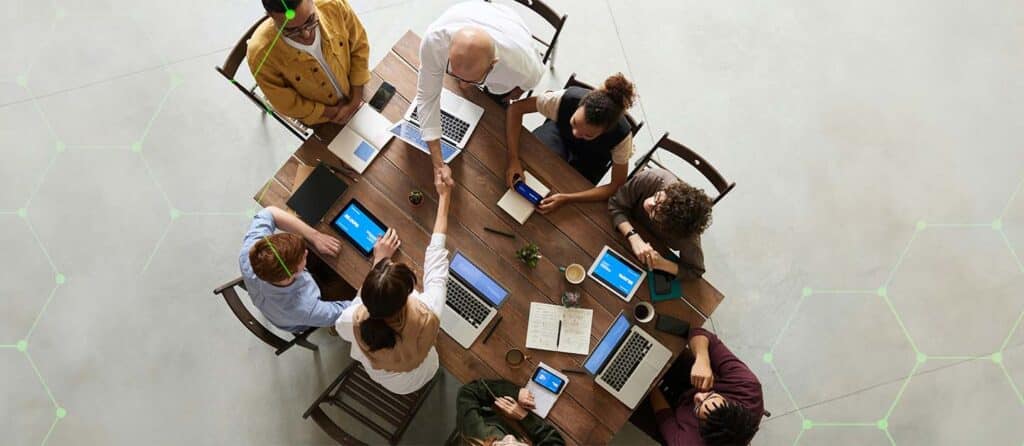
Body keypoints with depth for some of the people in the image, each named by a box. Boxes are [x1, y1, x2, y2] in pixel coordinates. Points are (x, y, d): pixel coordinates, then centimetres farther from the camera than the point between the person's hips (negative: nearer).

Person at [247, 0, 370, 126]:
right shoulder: (261, 54, -37)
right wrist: (333, 111, -17)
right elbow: (288, 104, -22)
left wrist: (356, 99, -15)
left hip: (354, 95, 3)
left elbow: (359, 48, -14)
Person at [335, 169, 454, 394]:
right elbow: (436, 258, -30)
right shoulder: (428, 316, -46)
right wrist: (444, 197, -17)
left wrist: (379, 261, -14)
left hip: (377, 376, 0)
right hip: (419, 378, 0)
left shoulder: (354, 323, -42)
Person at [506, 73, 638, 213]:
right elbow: (515, 109, -30)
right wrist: (513, 159, -41)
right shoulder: (567, 98, -40)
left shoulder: (622, 135, -40)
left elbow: (617, 186, -30)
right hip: (560, 132, 1)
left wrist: (567, 198, -40)